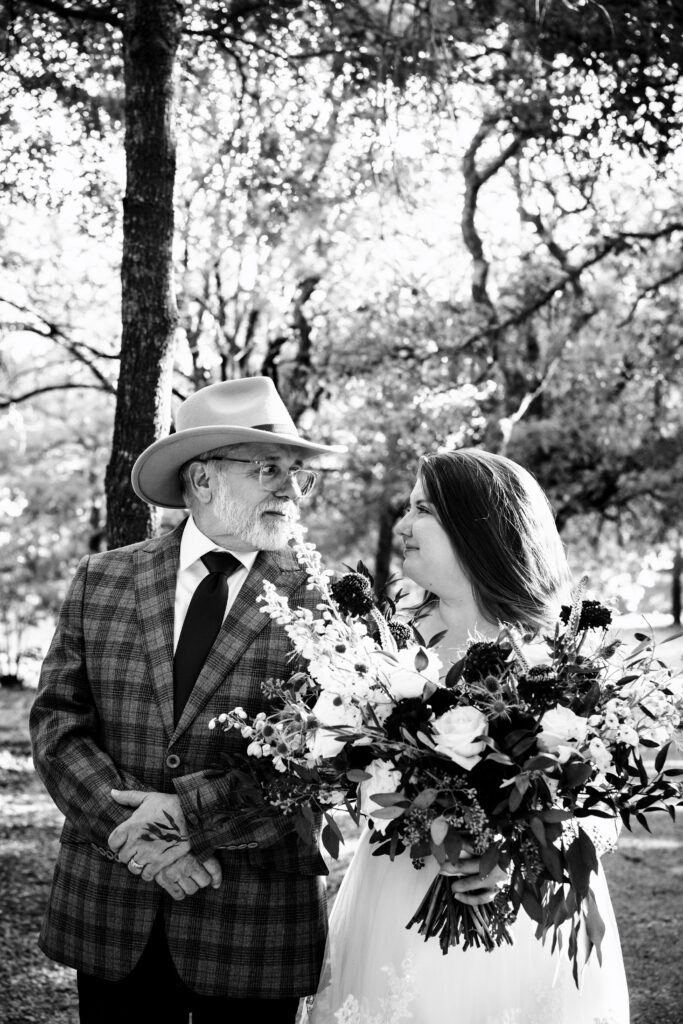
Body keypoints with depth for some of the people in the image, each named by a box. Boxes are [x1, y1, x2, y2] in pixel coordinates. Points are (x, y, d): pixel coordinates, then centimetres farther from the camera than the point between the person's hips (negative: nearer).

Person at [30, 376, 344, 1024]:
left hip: (256, 922, -2)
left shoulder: (325, 604, -5)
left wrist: (190, 812, -19)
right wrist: (133, 830, -15)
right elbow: (58, 722, -1)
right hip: (108, 913, 2)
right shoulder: (100, 581, 4)